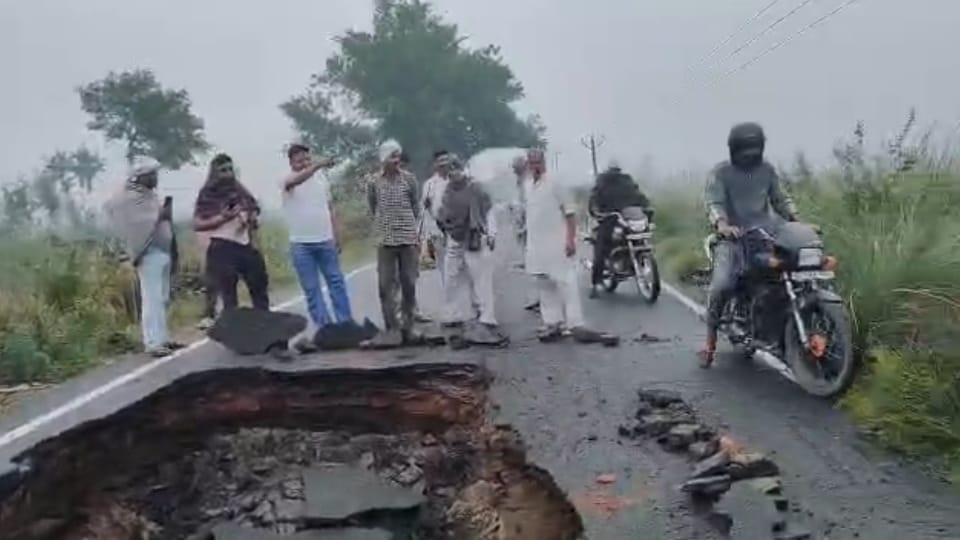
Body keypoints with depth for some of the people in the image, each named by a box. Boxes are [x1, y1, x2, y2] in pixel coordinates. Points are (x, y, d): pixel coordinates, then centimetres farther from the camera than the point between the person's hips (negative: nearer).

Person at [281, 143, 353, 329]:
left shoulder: (321, 177, 7)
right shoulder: (287, 181, -6)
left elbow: (330, 208, 11)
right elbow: (297, 180, -33)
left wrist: (337, 236, 7)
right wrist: (317, 165, -48)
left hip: (325, 241, 3)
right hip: (301, 245, -3)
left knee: (337, 282, 7)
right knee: (311, 289, 3)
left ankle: (346, 323, 15)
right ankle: (324, 326, 10)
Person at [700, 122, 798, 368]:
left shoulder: (767, 170, 14)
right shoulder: (720, 172, 0)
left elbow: (781, 199, 17)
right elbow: (713, 203, -12)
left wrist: (796, 220, -3)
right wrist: (721, 225, -33)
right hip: (732, 238, -4)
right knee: (721, 284, -24)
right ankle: (710, 339, -9)